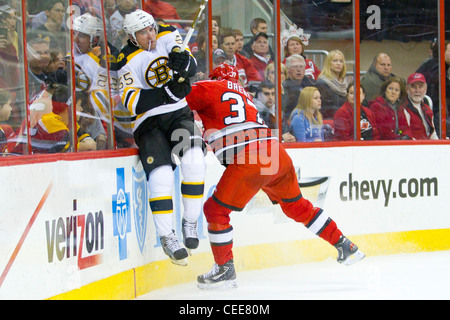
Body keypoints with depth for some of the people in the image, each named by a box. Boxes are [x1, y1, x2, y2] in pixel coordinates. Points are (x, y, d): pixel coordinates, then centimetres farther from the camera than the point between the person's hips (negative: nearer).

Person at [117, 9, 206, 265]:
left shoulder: (169, 37, 4)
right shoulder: (129, 60, -6)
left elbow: (192, 66, -3)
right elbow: (132, 100, -17)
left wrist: (182, 62, -29)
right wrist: (168, 92, -26)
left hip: (180, 114, 2)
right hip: (149, 123, -2)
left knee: (194, 160, -25)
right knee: (161, 174, -24)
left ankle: (190, 222, -11)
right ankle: (167, 236, -14)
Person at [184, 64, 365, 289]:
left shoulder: (211, 88, 10)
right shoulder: (244, 95, 32)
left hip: (248, 160, -8)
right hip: (277, 154, 8)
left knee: (215, 210, 4)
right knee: (297, 206, 24)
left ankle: (225, 270, 6)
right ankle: (346, 247, 28)